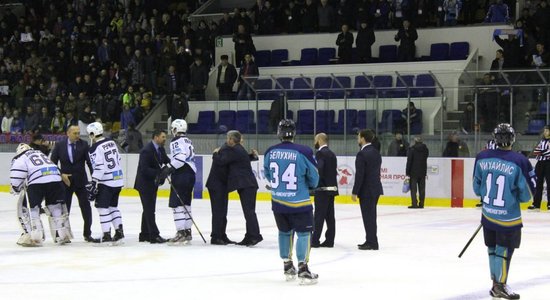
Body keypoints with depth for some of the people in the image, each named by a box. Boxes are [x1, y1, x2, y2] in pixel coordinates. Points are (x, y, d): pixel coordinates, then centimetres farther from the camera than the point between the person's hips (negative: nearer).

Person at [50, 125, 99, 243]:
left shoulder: (84, 145, -4)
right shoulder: (59, 145, -3)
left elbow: (90, 161, -8)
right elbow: (53, 163, 1)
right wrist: (61, 174, -12)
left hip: (81, 181, 1)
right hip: (65, 181, -1)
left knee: (86, 208, 1)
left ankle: (87, 234, 11)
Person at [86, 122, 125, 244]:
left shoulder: (95, 148, -15)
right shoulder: (111, 142, 9)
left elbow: (99, 167, -21)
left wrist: (94, 183, -18)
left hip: (106, 182, -8)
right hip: (118, 179, 8)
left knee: (102, 207, -2)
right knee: (113, 206, 17)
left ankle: (107, 235, -5)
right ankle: (119, 231, 12)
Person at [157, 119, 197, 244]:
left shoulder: (177, 141, -9)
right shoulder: (188, 141, 20)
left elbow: (180, 158, -24)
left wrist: (168, 168, -27)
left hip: (181, 176, -9)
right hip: (191, 174, 9)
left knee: (177, 204, -8)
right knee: (186, 203, 15)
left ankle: (181, 233, -14)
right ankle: (187, 232, 18)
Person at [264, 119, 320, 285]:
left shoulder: (270, 152, -3)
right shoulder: (303, 152, -15)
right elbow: (313, 178, -4)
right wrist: (309, 186, 19)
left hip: (277, 201, 5)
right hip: (299, 201, -4)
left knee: (285, 231, 20)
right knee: (303, 233, 2)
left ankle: (288, 266, 27)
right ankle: (302, 269, -7)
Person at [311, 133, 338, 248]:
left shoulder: (320, 153, -12)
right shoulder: (331, 154, 15)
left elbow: (318, 170, -21)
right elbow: (334, 171, 15)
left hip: (323, 188, -8)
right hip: (332, 188, 8)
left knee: (319, 216, -6)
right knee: (329, 216, 9)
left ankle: (315, 240, -5)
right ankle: (329, 240, 10)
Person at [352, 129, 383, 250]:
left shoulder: (362, 154, -17)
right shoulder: (376, 152, 11)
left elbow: (359, 175, -19)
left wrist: (354, 192, -13)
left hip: (366, 190, -9)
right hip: (376, 188, 9)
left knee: (368, 217, -3)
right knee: (371, 216, 15)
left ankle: (372, 242, 0)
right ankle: (371, 241, 20)